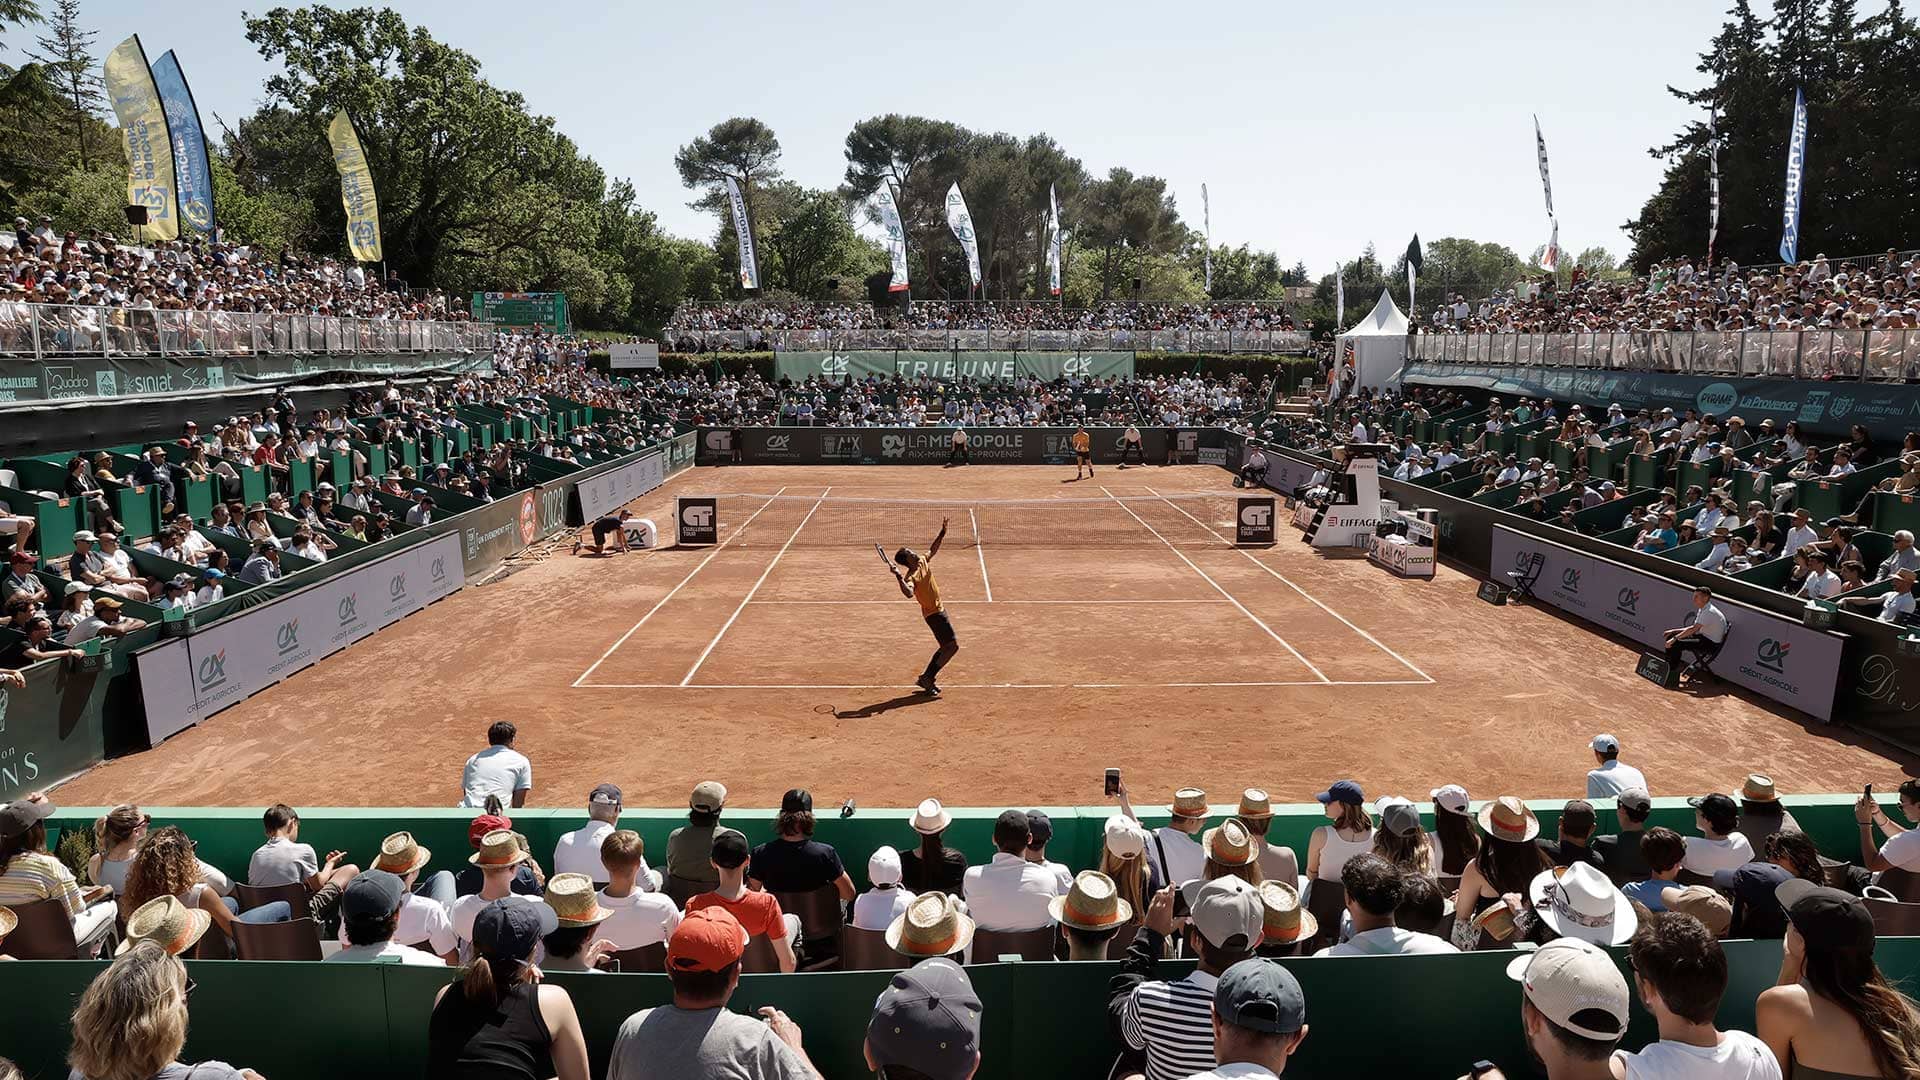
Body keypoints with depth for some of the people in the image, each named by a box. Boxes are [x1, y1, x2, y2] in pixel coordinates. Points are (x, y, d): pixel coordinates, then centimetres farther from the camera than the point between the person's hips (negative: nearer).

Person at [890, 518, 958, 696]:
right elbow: (909, 593, -44)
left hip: (938, 609, 9)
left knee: (946, 647, 15)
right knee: (952, 645, -10)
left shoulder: (923, 561, 0)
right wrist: (898, 576, -51)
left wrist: (942, 533, 10)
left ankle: (927, 678, 20)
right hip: (933, 613, -9)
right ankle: (928, 678, -4)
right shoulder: (911, 576, -24)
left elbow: (933, 550, 19)